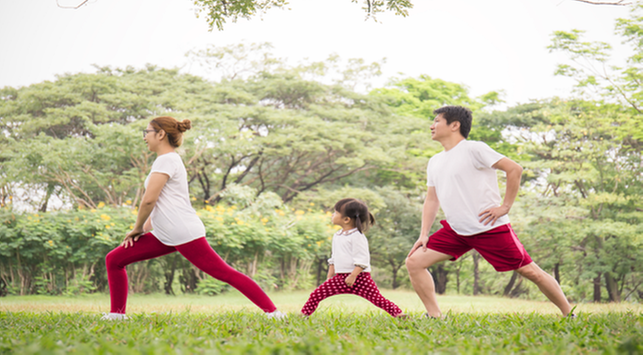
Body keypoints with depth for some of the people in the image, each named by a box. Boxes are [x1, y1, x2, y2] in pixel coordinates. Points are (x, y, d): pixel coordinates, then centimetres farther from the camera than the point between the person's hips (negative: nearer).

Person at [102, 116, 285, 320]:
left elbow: (149, 200, -18)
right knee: (114, 260, 7)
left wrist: (138, 228, -4)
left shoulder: (167, 160, -10)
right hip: (165, 236, 10)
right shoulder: (169, 160, 21)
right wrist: (145, 229, 16)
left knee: (224, 273, -10)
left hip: (184, 234, -10)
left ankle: (272, 311, -8)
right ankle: (117, 314, 13)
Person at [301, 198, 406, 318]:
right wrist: (329, 277, 20)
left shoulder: (357, 236, -12)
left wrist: (353, 276, -24)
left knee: (376, 298, -13)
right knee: (317, 293, 0)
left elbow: (362, 260, -17)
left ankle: (398, 313, -7)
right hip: (340, 277, 7)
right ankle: (304, 314, 12)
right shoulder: (337, 236, 13)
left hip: (359, 276, -7)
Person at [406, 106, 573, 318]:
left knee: (529, 271, -4)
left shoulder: (473, 149, -9)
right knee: (414, 262, -6)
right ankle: (434, 317, 1)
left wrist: (505, 206, -12)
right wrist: (424, 234, 10)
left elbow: (514, 169, -12)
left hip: (489, 228, -7)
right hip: (456, 230, 7)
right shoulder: (434, 162, 14)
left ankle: (569, 314, 12)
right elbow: (432, 199, 19)